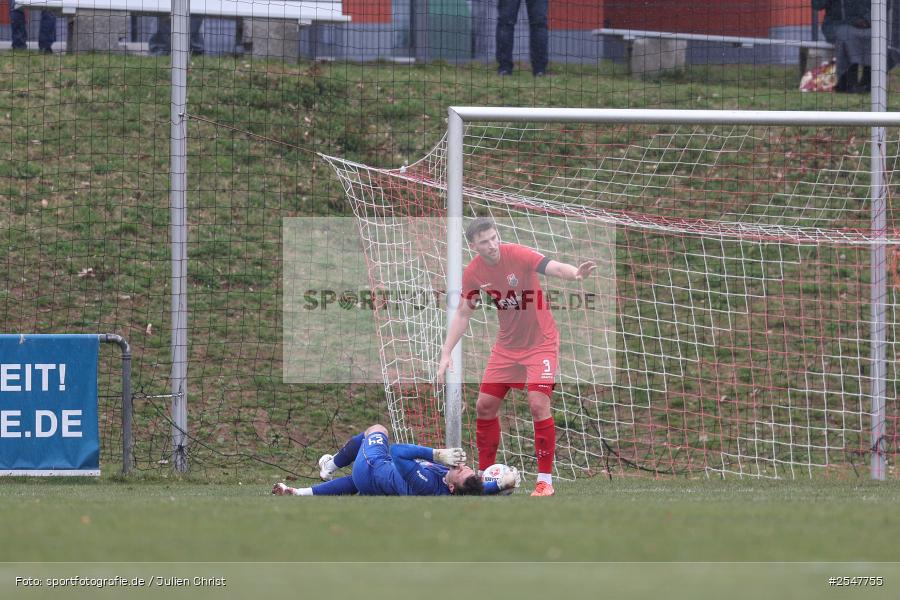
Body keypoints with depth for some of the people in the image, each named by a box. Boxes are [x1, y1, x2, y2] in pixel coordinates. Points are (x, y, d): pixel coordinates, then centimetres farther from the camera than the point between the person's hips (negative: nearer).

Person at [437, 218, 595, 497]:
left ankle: (545, 481, -11)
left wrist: (575, 274, -59)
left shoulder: (517, 255, -21)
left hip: (540, 342, -5)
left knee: (538, 403, -19)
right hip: (506, 345, 5)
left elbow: (555, 268, -36)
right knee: (485, 405, 6)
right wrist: (446, 353, -2)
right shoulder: (473, 272, -6)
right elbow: (463, 314, 5)